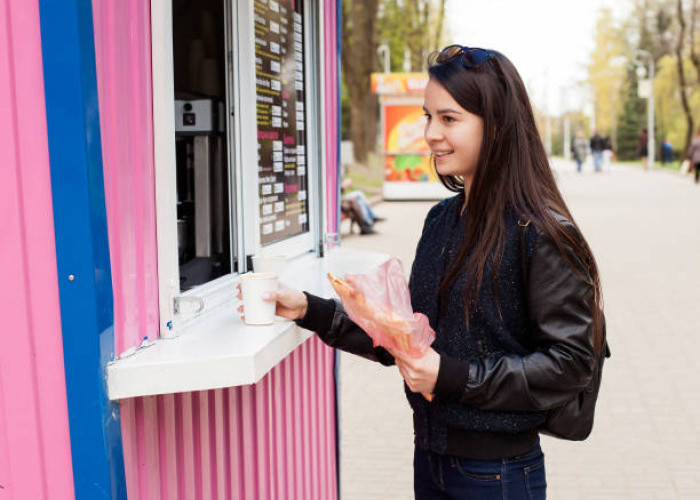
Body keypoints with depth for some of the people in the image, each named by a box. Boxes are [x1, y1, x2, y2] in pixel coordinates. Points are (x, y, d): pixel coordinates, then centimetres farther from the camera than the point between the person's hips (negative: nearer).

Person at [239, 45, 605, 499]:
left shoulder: (542, 234, -17)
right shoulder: (441, 219, 5)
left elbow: (571, 362, -18)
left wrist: (455, 377, -23)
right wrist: (309, 310, 3)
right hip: (430, 456, 7)